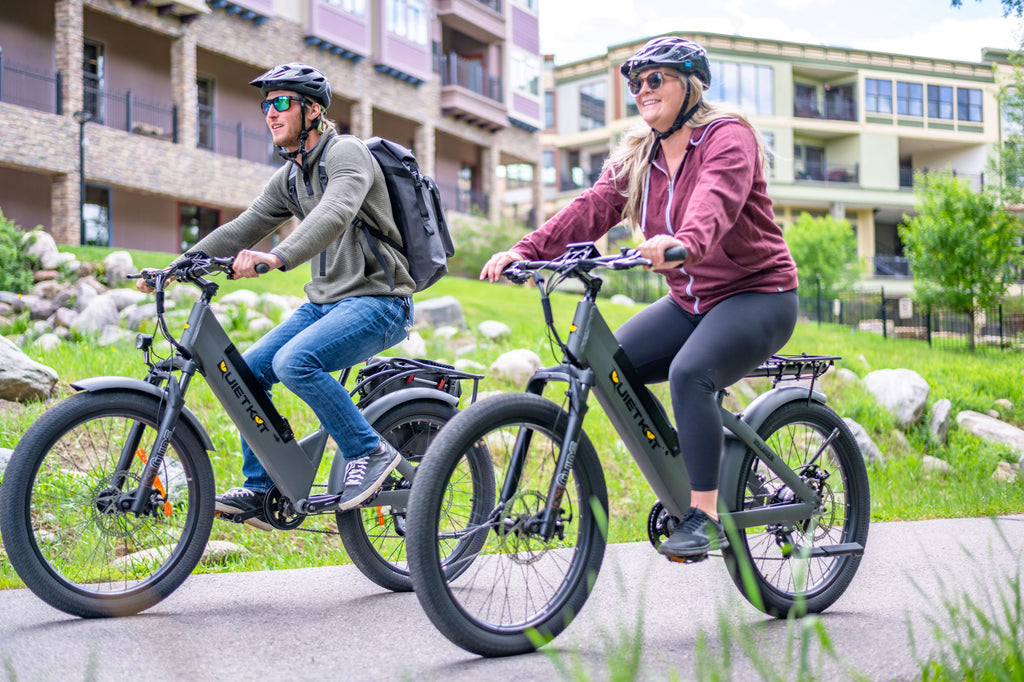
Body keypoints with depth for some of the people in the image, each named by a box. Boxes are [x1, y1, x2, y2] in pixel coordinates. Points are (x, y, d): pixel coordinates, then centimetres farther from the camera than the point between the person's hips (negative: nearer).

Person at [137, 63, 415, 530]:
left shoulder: (347, 153, -12)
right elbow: (243, 229, 15)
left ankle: (370, 452, -14)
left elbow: (334, 215, -31)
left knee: (294, 362, -30)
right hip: (324, 300, 9)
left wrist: (277, 257, -47)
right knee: (249, 369, -3)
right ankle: (261, 491, 7)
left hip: (376, 301, -8)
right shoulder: (288, 177, 15)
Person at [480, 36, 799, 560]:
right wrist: (526, 250, -22)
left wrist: (686, 243, -57)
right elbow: (594, 207, -7)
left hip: (757, 295, -7)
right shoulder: (636, 156, 8)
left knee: (688, 371, -32)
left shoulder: (728, 137, -13)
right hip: (689, 301, 7)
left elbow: (716, 199, -35)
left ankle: (705, 516, -22)